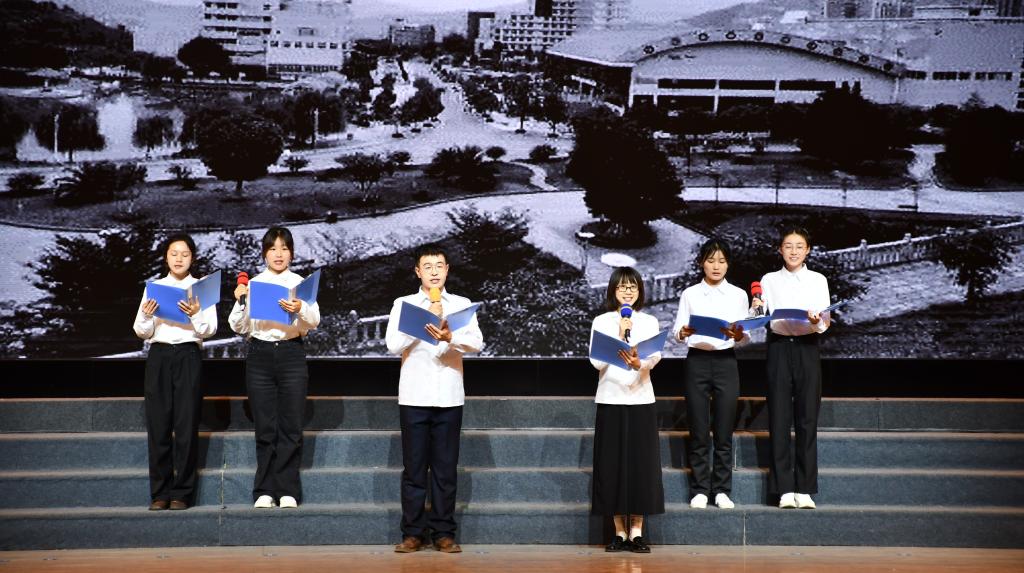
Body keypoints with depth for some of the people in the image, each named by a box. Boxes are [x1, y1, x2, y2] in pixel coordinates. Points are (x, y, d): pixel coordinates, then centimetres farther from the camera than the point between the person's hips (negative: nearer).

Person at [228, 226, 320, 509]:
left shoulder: (301, 283, 6)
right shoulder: (253, 284, 9)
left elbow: (314, 322, -5)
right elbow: (239, 327, 8)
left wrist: (301, 310, -25)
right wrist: (239, 302, -9)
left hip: (291, 354, -1)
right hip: (260, 355, 1)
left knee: (290, 427, -1)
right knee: (265, 428, 2)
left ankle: (287, 491, 6)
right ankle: (265, 491, 8)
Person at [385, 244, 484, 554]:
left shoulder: (461, 304, 8)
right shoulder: (403, 305, 7)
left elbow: (477, 342, -6)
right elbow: (393, 345, -4)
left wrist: (450, 337, -25)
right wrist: (425, 320, -13)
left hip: (449, 397, 1)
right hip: (414, 397, 0)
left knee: (446, 467, 3)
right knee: (414, 467, 2)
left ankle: (444, 533, 8)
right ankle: (412, 533, 8)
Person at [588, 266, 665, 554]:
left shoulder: (649, 322, 9)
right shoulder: (601, 322, 7)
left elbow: (655, 356, -8)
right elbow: (597, 361, -5)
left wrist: (639, 363, -29)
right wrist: (620, 336, -13)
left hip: (640, 398, 1)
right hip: (610, 398, -1)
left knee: (641, 463, -3)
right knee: (612, 464, -1)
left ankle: (636, 531, 3)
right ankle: (620, 532, 6)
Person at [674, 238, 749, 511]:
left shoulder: (738, 295, 8)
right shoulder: (690, 294, 6)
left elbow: (746, 336, 5)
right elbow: (677, 330, 0)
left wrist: (738, 335, -18)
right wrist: (683, 332, -23)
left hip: (726, 361, 1)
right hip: (697, 361, -1)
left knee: (724, 431, 2)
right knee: (699, 431, 1)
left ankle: (722, 490, 9)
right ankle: (700, 490, 8)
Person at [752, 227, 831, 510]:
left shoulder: (818, 280, 10)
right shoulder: (769, 280, 11)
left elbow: (826, 321, 1)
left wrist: (817, 321, -21)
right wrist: (756, 309, -17)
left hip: (807, 347, 0)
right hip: (778, 347, 0)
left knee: (807, 418, -2)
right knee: (779, 418, -3)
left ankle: (805, 489, 3)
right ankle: (784, 489, -1)